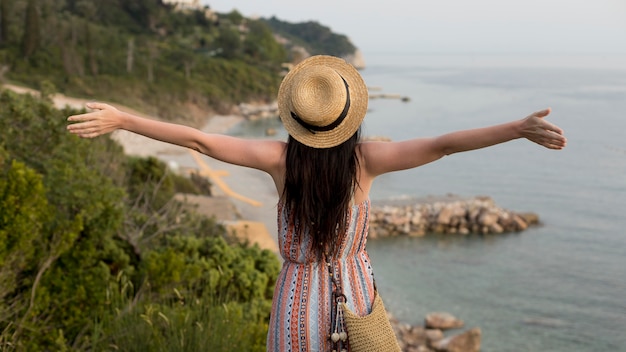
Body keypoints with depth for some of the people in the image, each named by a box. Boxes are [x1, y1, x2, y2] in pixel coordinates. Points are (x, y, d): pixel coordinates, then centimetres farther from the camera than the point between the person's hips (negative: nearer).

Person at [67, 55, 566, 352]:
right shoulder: (364, 158, -17)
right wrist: (520, 128, -21)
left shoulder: (281, 157, -17)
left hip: (298, 297, 0)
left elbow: (198, 139, -18)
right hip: (353, 291, 1)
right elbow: (442, 145, -23)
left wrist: (121, 120, -14)